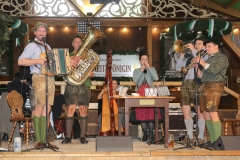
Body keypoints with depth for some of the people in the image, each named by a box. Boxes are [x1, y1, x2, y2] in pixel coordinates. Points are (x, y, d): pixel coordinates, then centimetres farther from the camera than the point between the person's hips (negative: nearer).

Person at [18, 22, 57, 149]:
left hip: (50, 78, 7)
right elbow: (21, 61, -14)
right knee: (39, 109, -9)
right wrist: (38, 61, -20)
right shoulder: (32, 46, -1)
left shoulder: (47, 46, 22)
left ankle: (44, 139, 6)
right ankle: (38, 140, -6)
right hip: (39, 78, -7)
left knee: (47, 110, 4)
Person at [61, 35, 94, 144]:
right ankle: (68, 137, -3)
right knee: (70, 110, -8)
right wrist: (70, 64, -16)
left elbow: (92, 73, 14)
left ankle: (83, 137, 4)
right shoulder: (68, 56, 15)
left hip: (84, 86, 1)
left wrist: (90, 74, -9)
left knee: (83, 111, -2)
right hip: (71, 86, -1)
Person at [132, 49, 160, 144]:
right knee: (142, 114, -1)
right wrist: (141, 71, -9)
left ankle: (151, 135, -10)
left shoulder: (152, 69, 12)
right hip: (140, 93, 1)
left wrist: (149, 68, -9)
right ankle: (145, 134, 8)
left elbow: (156, 78, -8)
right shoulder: (136, 70, 12)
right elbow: (135, 81, -6)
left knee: (150, 114, -10)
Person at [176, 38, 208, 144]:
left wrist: (193, 50, -6)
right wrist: (182, 55, 6)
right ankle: (190, 137, 10)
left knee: (200, 112, -5)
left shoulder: (206, 56, 10)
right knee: (186, 112, 2)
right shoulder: (189, 57, 23)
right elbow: (178, 68, 16)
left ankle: (200, 137, 3)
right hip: (186, 85, 5)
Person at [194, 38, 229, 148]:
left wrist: (202, 63, -10)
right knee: (206, 114, 5)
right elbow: (202, 76, 20)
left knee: (212, 113, -16)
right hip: (205, 87, 8)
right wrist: (196, 66, 6)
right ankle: (213, 140, 11)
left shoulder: (222, 58, 0)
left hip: (214, 87, -8)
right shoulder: (209, 59, 24)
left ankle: (218, 141, -15)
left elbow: (214, 70, -17)